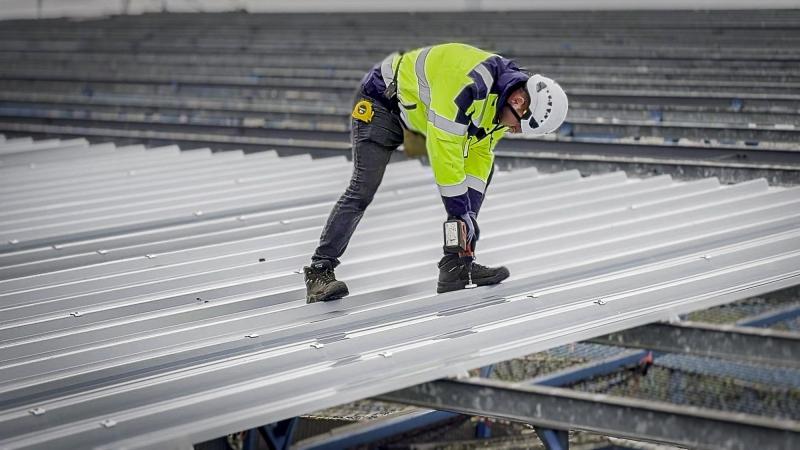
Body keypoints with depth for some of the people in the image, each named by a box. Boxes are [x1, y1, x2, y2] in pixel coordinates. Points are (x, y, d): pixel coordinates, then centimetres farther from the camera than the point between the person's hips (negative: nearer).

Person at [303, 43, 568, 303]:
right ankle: (320, 271, -12)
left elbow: (479, 152, -4)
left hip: (421, 112, 9)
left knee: (483, 168, 1)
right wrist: (460, 211, -27)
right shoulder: (468, 83, -39)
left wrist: (469, 212, -10)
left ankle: (456, 264, 1)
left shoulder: (505, 99, -10)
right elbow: (444, 152, -35)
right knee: (363, 189, -19)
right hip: (381, 102, -8)